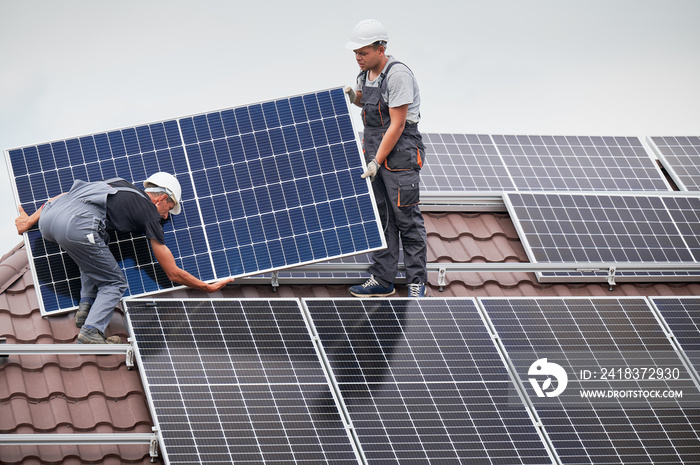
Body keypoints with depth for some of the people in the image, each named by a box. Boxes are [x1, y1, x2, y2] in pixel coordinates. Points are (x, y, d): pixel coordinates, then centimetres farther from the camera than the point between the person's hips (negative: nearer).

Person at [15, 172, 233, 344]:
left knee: (96, 251, 35)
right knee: (114, 283, 14)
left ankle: (86, 308, 25)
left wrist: (31, 220, 33)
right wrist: (209, 288, 32)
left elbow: (65, 196, 29)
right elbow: (173, 273, 20)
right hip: (77, 227, -7)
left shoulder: (119, 185, 34)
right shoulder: (149, 212, 17)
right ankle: (91, 332, -5)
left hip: (48, 218, 7)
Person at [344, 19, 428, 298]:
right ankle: (382, 280, 13)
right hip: (374, 150, 8)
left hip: (400, 154, -8)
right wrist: (352, 96, 8)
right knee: (379, 218, 8)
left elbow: (397, 125, -19)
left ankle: (417, 282, 3)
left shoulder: (397, 74, -18)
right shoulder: (365, 74, 8)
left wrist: (376, 162, -20)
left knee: (407, 218, -4)